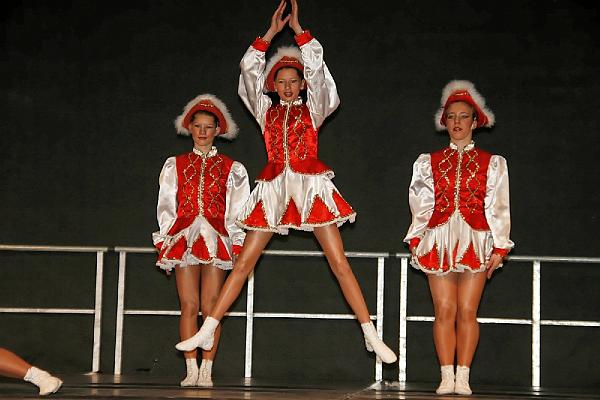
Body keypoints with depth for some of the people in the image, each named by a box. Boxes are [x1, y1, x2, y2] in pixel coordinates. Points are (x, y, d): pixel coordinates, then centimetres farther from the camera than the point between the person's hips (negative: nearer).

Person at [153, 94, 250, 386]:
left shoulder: (231, 169, 12)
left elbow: (238, 210, 9)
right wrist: (167, 238, 2)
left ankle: (206, 370, -5)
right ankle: (191, 370, -5)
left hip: (216, 239, -1)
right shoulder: (175, 165, 15)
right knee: (189, 305, -6)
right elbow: (165, 205, 13)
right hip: (183, 236, 1)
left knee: (210, 306, -7)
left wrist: (236, 245, 0)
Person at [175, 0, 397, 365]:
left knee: (340, 263, -6)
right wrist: (271, 33, 1)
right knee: (244, 263, -1)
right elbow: (249, 70, 3)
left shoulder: (313, 109, 9)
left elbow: (317, 70, -5)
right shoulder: (266, 111, 13)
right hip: (274, 191, 2)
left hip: (312, 187, -2)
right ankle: (206, 332, 1)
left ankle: (372, 335, -5)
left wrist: (299, 30, -2)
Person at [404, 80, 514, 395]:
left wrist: (500, 248, -2)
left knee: (467, 312, -4)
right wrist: (416, 241, 2)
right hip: (439, 240, 1)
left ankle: (463, 378, -1)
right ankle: (446, 377, -2)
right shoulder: (429, 163, 14)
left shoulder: (492, 164, 10)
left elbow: (498, 208, 5)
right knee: (444, 311, -4)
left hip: (475, 240, -1)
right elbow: (421, 206, 11)